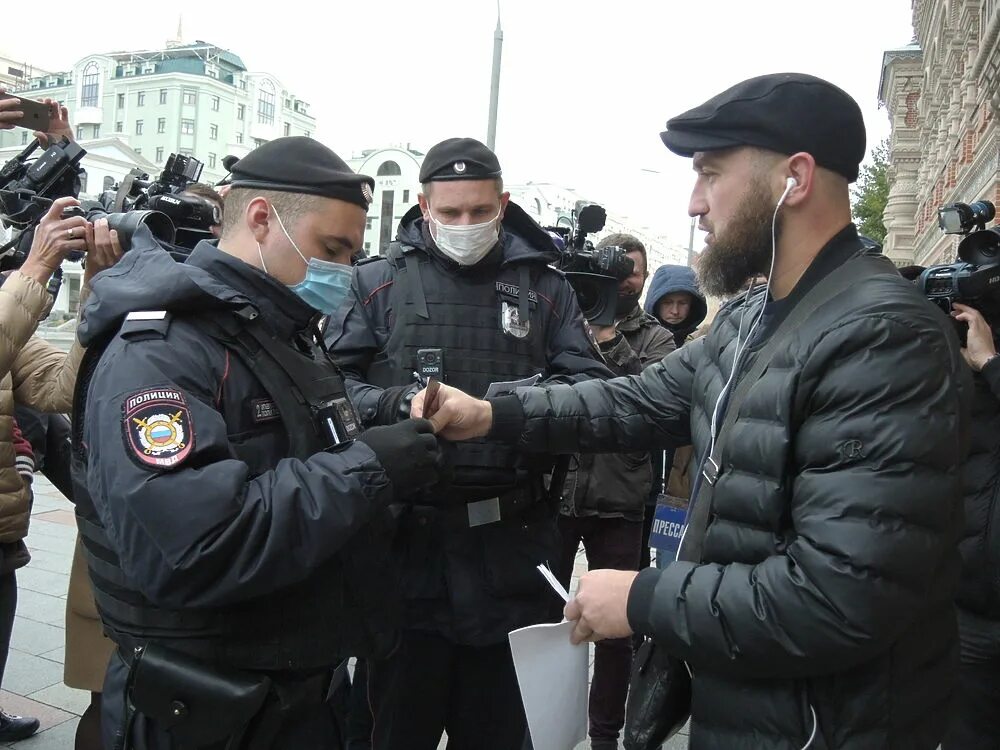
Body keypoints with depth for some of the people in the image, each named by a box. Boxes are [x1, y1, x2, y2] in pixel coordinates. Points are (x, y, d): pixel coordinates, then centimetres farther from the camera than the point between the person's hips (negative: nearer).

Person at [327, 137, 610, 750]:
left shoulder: (546, 287, 7)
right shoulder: (378, 283, 5)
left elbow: (592, 385, 2)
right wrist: (398, 404, -20)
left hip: (512, 549, 1)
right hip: (406, 543, 0)